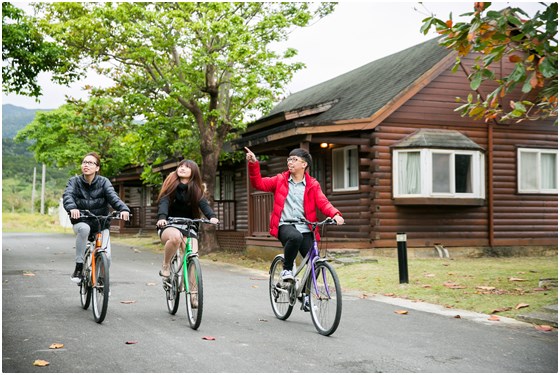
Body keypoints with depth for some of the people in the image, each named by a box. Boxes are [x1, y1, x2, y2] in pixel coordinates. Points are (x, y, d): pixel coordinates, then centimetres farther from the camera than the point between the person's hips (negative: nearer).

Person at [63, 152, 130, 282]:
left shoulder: (103, 182, -3)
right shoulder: (74, 181, -2)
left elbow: (113, 197, -19)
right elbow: (67, 196, -20)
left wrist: (124, 209, -40)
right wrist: (72, 208, -44)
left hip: (101, 224, 0)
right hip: (81, 222, 0)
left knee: (106, 256, -18)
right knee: (84, 228, -37)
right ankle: (79, 267, -23)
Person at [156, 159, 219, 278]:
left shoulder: (196, 189, 2)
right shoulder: (171, 183, -3)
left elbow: (204, 204, -13)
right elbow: (164, 201, -18)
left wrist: (212, 216, -35)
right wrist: (162, 217, -38)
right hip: (168, 226, -2)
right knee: (176, 236, -37)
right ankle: (165, 266, -13)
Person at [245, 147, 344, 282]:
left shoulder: (312, 184, 7)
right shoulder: (280, 180, 11)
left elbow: (323, 203, -4)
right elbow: (259, 183, 4)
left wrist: (335, 214, -25)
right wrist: (253, 164, -10)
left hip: (304, 228, 2)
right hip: (285, 225, -2)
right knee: (295, 237, -37)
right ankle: (287, 269, -11)